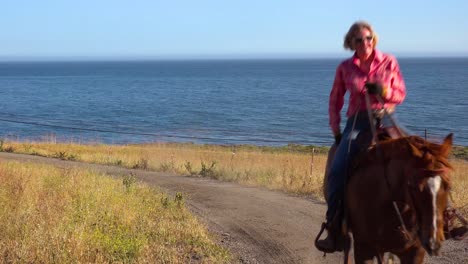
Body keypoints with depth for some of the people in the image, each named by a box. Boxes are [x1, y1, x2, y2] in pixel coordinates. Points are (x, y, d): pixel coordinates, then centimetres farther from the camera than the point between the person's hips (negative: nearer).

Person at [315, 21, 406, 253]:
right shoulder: (345, 68, 9)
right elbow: (335, 101, 16)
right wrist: (336, 131, 8)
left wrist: (383, 91, -12)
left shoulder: (389, 62, 6)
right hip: (357, 121, 1)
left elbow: (401, 94, 10)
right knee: (337, 171, -20)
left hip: (385, 118, -1)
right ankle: (334, 231, -11)